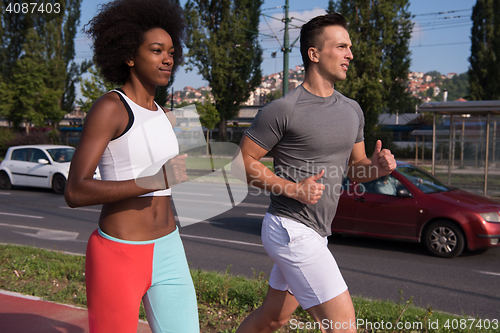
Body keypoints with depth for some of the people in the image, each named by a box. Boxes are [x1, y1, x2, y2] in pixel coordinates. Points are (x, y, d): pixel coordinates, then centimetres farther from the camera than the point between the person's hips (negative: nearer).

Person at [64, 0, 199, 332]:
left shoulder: (163, 117, 11)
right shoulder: (108, 108, -13)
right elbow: (75, 192, -20)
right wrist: (156, 180, -29)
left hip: (166, 253, 7)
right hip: (117, 257, -7)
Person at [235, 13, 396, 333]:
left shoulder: (352, 110, 11)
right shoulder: (283, 109, -13)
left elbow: (355, 168, 18)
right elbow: (244, 161, -9)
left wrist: (377, 166, -5)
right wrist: (293, 188, -20)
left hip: (316, 232, 8)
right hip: (291, 229, -8)